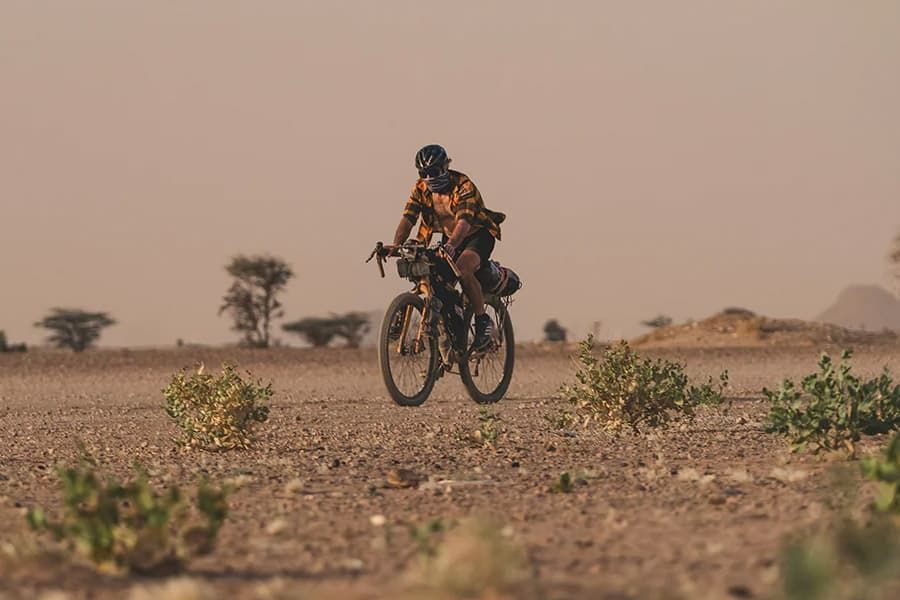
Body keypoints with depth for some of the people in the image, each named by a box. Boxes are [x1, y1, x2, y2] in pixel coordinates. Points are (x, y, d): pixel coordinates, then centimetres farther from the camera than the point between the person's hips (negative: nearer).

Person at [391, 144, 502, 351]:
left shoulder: (463, 185, -28)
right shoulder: (421, 188, -11)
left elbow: (464, 220, -41)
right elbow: (408, 218, -20)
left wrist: (451, 246, -58)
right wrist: (396, 246, -37)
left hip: (478, 234, -6)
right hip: (449, 236, 6)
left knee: (463, 269, -32)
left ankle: (483, 322, -19)